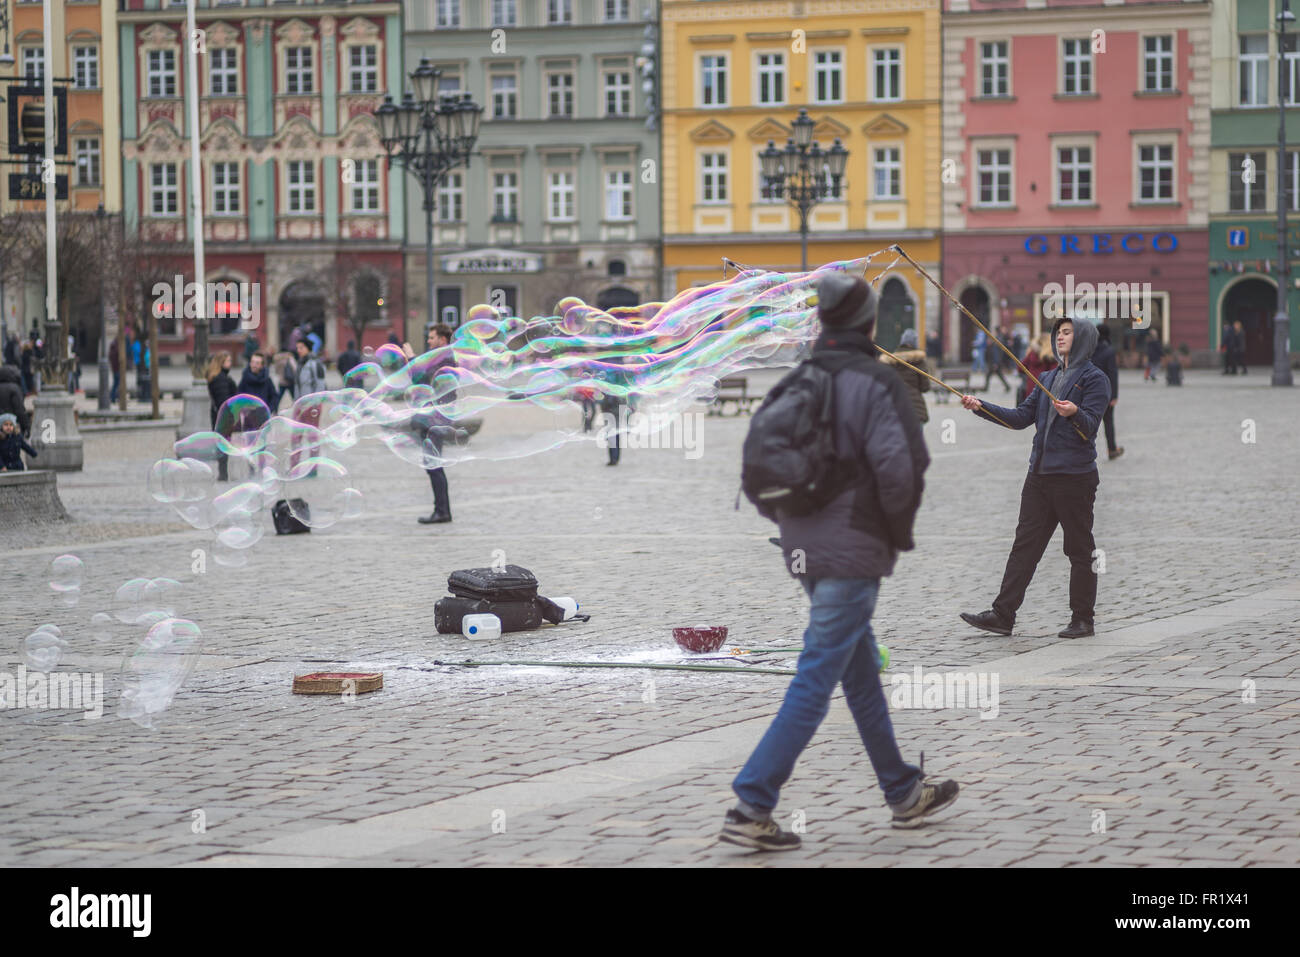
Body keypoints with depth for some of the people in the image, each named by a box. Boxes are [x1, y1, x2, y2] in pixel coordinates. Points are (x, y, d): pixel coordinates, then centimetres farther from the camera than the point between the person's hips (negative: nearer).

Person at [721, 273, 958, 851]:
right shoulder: (875, 383, -12)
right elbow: (898, 466, -22)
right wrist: (900, 534, -6)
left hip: (804, 549, 8)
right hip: (853, 551, -8)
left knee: (862, 676, 18)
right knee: (814, 685, -6)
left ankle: (905, 795, 30)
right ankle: (751, 809, -10)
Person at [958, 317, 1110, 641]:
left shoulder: (1095, 379, -4)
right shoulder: (1049, 378, 18)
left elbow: (1090, 425, -15)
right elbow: (1022, 417, 17)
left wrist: (1074, 413, -36)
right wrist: (981, 407, 9)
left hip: (1075, 476, -7)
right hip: (1040, 474, 7)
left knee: (1080, 550, 1)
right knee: (1024, 544, 3)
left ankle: (1082, 619, 10)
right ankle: (1002, 614, 2)